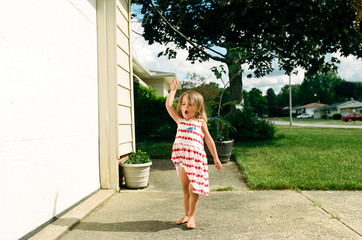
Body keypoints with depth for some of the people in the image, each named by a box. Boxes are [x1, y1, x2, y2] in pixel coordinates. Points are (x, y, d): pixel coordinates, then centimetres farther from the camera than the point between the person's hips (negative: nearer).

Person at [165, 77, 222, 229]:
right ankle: (186, 215, 24)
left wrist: (216, 158, 10)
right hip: (181, 158, 3)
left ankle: (191, 216, 10)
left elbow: (209, 140, 10)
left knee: (194, 188, -2)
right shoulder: (179, 120, 12)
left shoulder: (200, 123, 7)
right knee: (185, 189, 13)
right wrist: (173, 89, 11)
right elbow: (168, 105, 5)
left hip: (196, 158, -3)